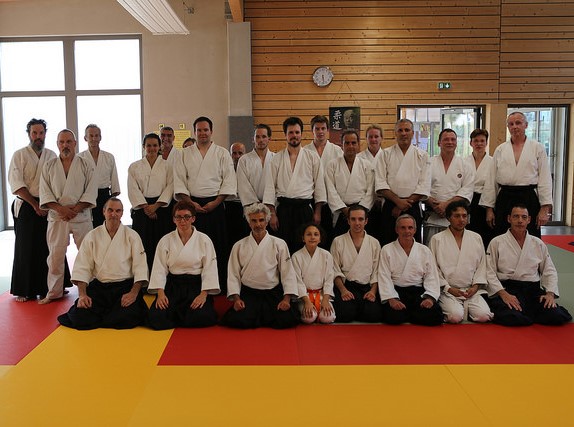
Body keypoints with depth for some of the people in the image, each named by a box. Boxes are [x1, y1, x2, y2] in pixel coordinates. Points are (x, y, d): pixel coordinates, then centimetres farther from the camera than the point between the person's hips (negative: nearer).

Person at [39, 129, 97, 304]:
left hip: (81, 216, -1)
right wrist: (60, 209, -13)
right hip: (57, 217, 1)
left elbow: (90, 192, -4)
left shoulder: (85, 166, 3)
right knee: (55, 255, 5)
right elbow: (45, 193, 1)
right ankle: (54, 292, 18)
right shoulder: (49, 166, 7)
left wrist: (75, 209, -14)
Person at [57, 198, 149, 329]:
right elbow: (82, 267, 2)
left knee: (129, 316, -29)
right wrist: (82, 294, -12)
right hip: (98, 286, 1)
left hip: (125, 286, -1)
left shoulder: (132, 236, 1)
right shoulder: (92, 236, 5)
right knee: (79, 316, -21)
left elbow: (140, 267, -3)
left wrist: (134, 292, -17)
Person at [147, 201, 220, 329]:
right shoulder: (166, 240, 3)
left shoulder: (204, 240, -1)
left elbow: (210, 269, -4)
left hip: (196, 286, -1)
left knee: (200, 317, -27)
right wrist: (161, 293, -11)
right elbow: (160, 268, 1)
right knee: (156, 319, -20)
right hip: (172, 286, 1)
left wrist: (204, 294, -15)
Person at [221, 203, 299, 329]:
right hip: (248, 294, 0)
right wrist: (236, 298, -9)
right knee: (238, 320, -27)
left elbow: (288, 273, 1)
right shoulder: (239, 246, 6)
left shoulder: (279, 244, 4)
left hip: (273, 294, 1)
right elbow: (234, 275, 5)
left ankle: (263, 316, 7)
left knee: (287, 320, -24)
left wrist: (287, 299, -11)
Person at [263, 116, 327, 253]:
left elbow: (319, 185, 6)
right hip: (283, 207, 0)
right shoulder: (277, 158, 6)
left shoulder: (312, 157, 6)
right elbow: (270, 187, 4)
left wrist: (317, 212, 1)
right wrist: (272, 214, -3)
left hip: (305, 208, 0)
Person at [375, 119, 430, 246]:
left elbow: (424, 186, 0)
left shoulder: (422, 155, 8)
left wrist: (406, 204, -8)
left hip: (413, 207, 0)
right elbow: (380, 183, -3)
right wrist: (398, 201, -14)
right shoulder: (385, 154, 6)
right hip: (390, 207, 0)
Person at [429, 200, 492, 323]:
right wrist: (448, 288, -9)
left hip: (472, 291, 3)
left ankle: (466, 309, 6)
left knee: (483, 316, -22)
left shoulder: (476, 238, 14)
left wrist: (475, 286, -2)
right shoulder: (437, 239, 3)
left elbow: (481, 266, 14)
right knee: (455, 316, -28)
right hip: (448, 291, -3)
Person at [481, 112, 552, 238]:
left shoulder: (537, 148, 3)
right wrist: (489, 208, 5)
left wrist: (545, 209, -5)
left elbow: (545, 179, 1)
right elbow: (491, 180, 8)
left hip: (529, 199, -1)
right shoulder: (500, 149, 8)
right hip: (504, 199, 2)